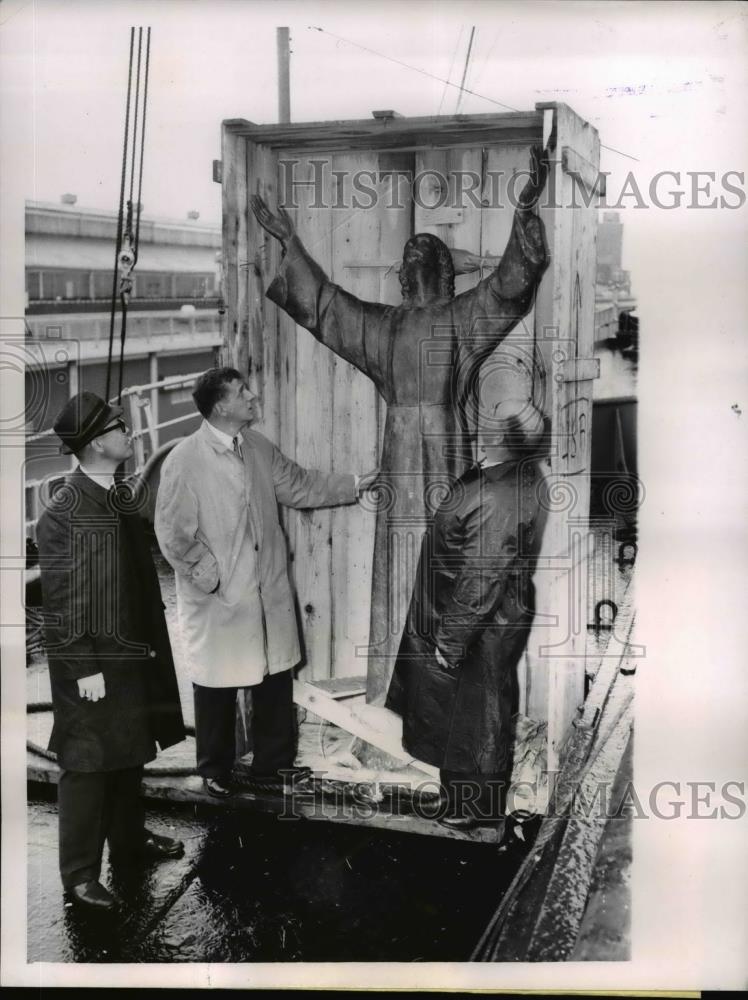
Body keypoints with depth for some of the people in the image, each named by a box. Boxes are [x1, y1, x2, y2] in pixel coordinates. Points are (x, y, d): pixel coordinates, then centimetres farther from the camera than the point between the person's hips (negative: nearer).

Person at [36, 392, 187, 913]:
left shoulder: (120, 491, 5)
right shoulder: (65, 511, -19)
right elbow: (61, 597, -18)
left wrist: (149, 641, 15)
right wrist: (84, 669, -17)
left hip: (134, 648, 8)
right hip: (93, 659, -8)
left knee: (130, 751, 20)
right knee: (88, 762, 2)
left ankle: (129, 838, 38)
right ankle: (80, 873, 16)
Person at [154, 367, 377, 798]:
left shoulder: (259, 447, 2)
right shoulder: (184, 461, -17)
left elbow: (299, 485, 13)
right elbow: (173, 535, -13)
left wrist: (354, 485, 8)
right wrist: (210, 575, -15)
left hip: (269, 589, 6)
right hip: (219, 597, -5)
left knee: (276, 678, 14)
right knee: (217, 685, 9)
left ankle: (273, 762, 33)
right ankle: (216, 771, 30)